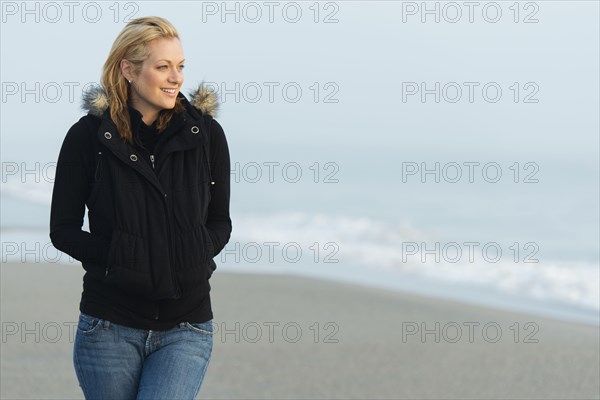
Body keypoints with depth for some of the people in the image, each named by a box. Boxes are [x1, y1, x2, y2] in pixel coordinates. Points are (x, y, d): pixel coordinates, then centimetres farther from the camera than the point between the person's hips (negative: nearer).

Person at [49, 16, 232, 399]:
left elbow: (220, 223, 10)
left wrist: (192, 257, -10)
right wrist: (119, 260, -14)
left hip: (186, 329, 0)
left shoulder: (206, 134, 1)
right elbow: (63, 230, 1)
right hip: (110, 326, 0)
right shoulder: (88, 136, -3)